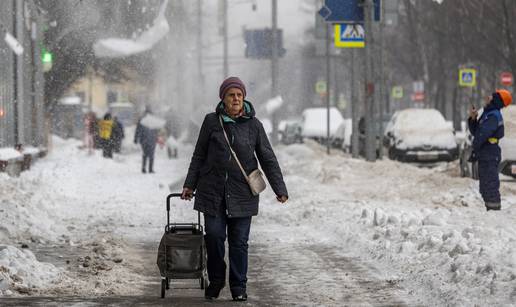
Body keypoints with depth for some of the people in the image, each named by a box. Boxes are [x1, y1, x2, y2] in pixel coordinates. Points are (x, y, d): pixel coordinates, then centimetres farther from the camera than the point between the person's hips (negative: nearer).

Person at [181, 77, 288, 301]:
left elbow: (268, 159, 6)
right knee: (214, 236, -4)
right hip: (213, 190, 0)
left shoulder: (253, 125, 3)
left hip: (242, 192, 0)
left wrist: (280, 189, 1)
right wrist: (190, 184, 10)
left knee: (239, 241, 1)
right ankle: (215, 281, 15)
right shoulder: (212, 122, 2)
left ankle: (239, 287, 11)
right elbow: (199, 155, 10)